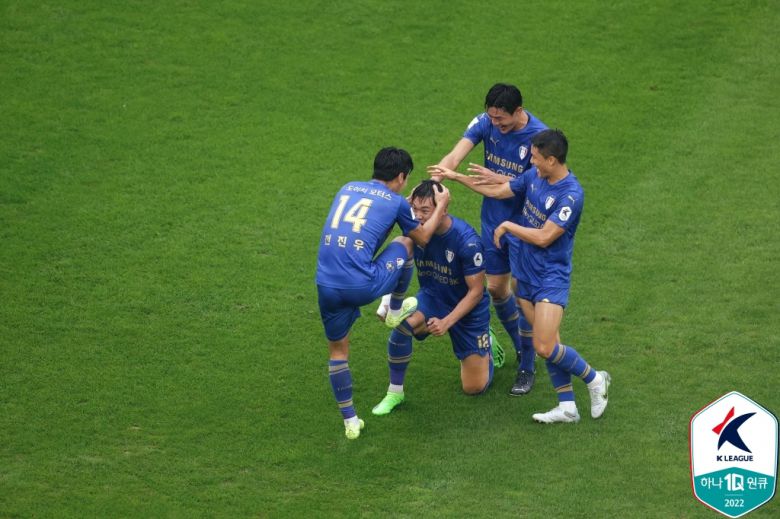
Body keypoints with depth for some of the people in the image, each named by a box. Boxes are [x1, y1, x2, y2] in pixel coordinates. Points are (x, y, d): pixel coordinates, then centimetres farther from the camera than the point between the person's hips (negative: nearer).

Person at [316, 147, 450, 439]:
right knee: (405, 244, 23)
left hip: (327, 285, 4)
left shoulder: (347, 189, 18)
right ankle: (396, 310, 40)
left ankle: (350, 421, 25)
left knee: (337, 349, 22)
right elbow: (422, 238, 21)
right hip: (363, 286, -4)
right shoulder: (396, 202, 4)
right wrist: (441, 205, 36)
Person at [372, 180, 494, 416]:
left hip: (467, 308, -3)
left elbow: (476, 291, -21)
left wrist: (446, 322, -28)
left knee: (474, 388, 2)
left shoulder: (466, 239, -30)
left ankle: (486, 346, 35)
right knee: (403, 322, -33)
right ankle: (395, 392, -13)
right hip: (432, 298, 3)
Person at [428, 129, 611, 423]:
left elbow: (544, 237, -23)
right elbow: (498, 191, 16)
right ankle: (567, 407, 13)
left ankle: (595, 380, 10)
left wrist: (507, 227, -11)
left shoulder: (571, 195, -23)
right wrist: (455, 176, 16)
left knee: (545, 347, -13)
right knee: (548, 344, 7)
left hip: (551, 277, -7)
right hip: (526, 274, 7)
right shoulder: (534, 176, 1)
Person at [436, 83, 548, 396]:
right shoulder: (486, 123, -10)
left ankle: (527, 368, 11)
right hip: (493, 219, 5)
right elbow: (455, 156, -20)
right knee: (496, 287, 13)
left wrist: (500, 180, -32)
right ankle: (520, 347, 37)